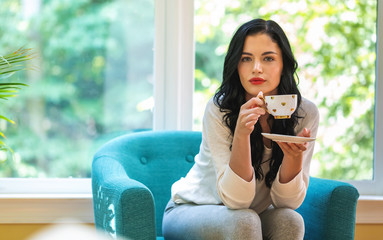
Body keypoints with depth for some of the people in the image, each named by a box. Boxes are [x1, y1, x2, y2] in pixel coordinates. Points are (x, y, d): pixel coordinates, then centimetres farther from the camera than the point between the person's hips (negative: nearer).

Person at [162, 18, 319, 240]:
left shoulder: (306, 113, -15)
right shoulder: (219, 110, -23)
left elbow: (288, 201, -14)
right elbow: (235, 198, -26)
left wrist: (294, 154, -34)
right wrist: (241, 132, -40)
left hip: (256, 213, 3)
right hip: (190, 211, -3)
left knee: (290, 221, -29)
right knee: (244, 221, -33)